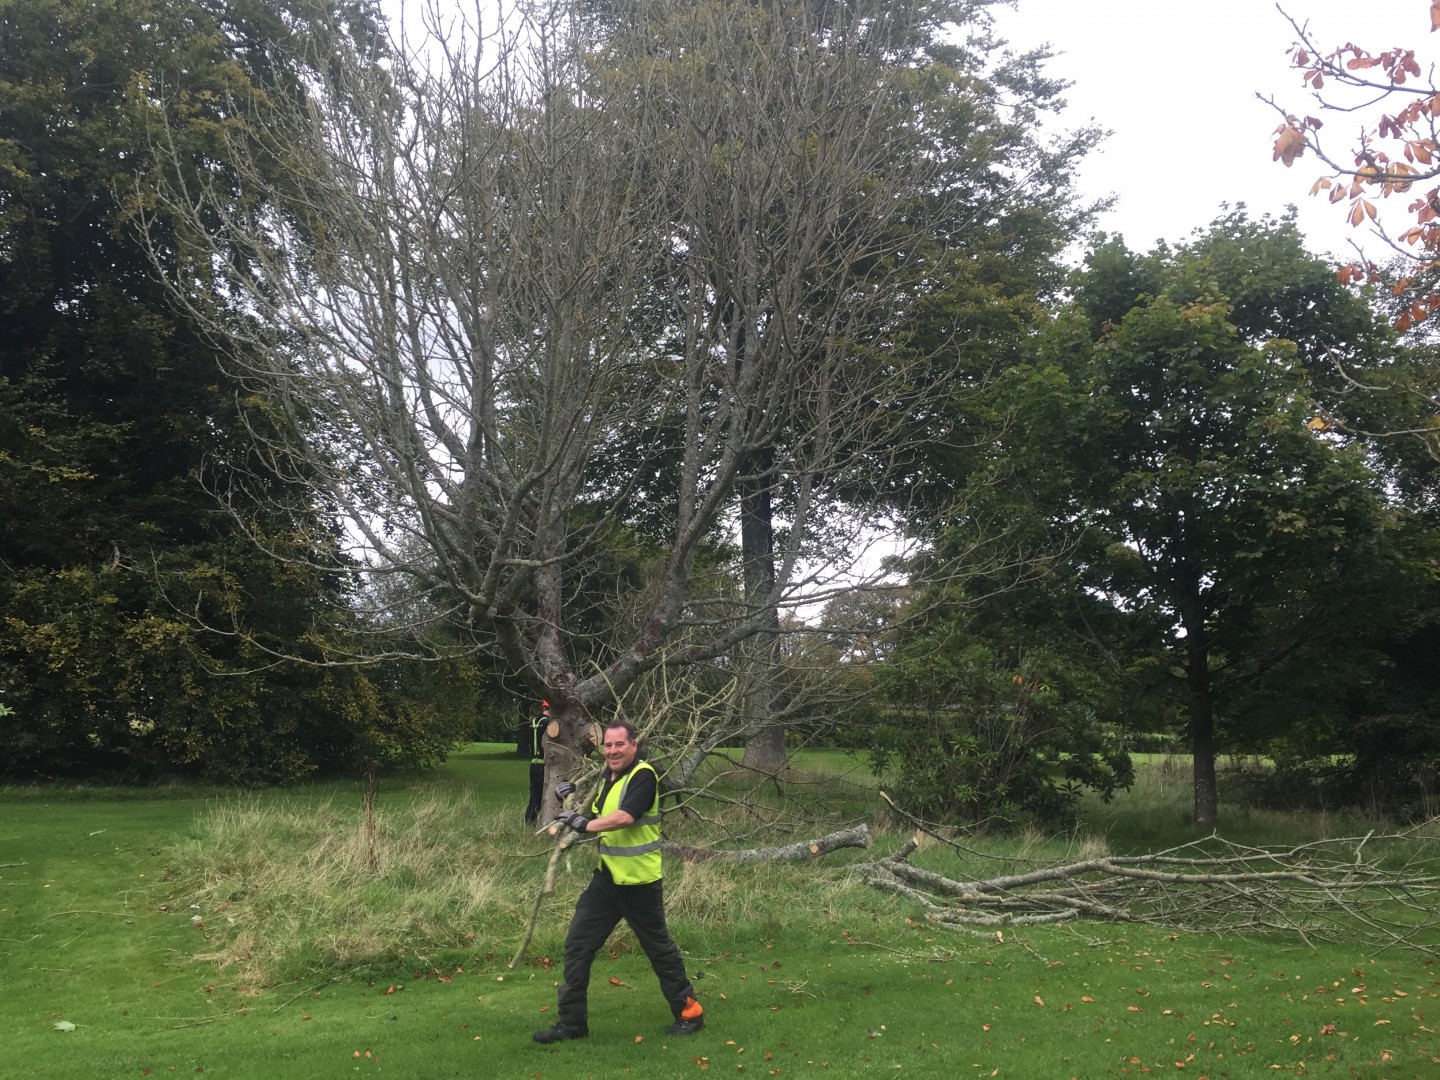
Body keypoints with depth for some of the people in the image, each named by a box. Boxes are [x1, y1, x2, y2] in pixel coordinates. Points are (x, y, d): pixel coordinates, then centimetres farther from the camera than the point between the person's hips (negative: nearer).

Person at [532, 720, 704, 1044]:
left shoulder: (643, 775, -16)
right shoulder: (609, 776, 11)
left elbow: (626, 817, -30)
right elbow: (599, 816, 23)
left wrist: (586, 823, -33)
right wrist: (574, 795, 9)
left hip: (639, 881, -8)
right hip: (606, 877, 8)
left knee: (659, 948, 5)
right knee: (578, 944, 5)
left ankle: (689, 1012, 22)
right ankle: (571, 1021, 14)